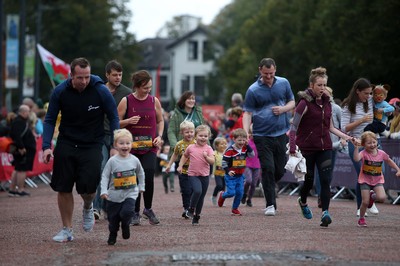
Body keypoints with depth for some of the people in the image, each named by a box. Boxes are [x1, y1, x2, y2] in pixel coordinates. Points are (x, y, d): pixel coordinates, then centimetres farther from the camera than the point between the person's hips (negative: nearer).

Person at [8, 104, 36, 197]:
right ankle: (20, 190, -2)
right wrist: (21, 147, -27)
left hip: (23, 149, 11)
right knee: (22, 170, -6)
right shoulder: (18, 122, -18)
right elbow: (17, 136, -26)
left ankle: (12, 189, 19)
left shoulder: (22, 121, 16)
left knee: (17, 169, 14)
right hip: (23, 150, -11)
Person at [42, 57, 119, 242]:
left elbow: (113, 118, -2)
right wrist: (46, 146, -10)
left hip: (92, 145, -2)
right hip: (66, 143, 2)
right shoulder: (60, 92, -9)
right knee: (63, 188, 0)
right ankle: (67, 230, 15)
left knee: (88, 188, -15)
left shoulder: (101, 91, -13)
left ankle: (88, 208, 21)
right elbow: (50, 120, 1)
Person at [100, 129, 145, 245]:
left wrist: (141, 186, 17)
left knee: (127, 212, -21)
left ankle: (125, 225, 12)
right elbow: (105, 176, -6)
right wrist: (103, 191, -16)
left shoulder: (134, 160, 0)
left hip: (130, 193, 0)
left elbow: (140, 173, 17)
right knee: (112, 217, 6)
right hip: (114, 195, 0)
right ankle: (112, 235, 30)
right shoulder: (112, 161, -7)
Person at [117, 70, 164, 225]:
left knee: (148, 177, -12)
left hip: (150, 147, 1)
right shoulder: (126, 101, -2)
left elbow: (160, 121, 17)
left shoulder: (154, 101, 5)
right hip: (131, 147, -1)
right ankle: (135, 213, 15)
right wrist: (128, 121, -16)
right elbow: (116, 123, 2)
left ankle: (148, 209, 9)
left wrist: (159, 136, 2)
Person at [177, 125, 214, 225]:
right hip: (193, 175, -2)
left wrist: (206, 157, -28)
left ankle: (196, 216, 22)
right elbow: (185, 156, 20)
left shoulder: (208, 149, -1)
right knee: (197, 191, -25)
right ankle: (191, 209, -3)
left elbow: (212, 161, -11)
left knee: (201, 197, 8)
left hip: (205, 175, 2)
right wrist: (180, 166, 13)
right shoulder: (191, 147, 1)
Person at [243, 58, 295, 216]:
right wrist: (245, 133, -17)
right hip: (262, 136, -3)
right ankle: (270, 205, -3)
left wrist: (283, 109, -7)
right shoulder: (253, 90, -3)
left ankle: (267, 186, 38)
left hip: (281, 133, 3)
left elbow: (292, 102, 16)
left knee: (280, 170, 7)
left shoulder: (284, 83, 7)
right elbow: (247, 113, -3)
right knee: (268, 169, -9)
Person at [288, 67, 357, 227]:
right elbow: (294, 127, -13)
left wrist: (346, 137, 8)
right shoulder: (304, 103, -10)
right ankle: (303, 201, 38)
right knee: (309, 181, 6)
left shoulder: (327, 103, 9)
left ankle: (325, 213, -12)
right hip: (307, 148, -4)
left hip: (324, 148, 4)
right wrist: (292, 148, -22)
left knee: (326, 180, -9)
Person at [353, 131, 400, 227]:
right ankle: (361, 219, 21)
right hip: (365, 180, -2)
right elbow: (356, 159, -38)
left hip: (378, 180, 2)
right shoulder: (364, 153, -16)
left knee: (382, 198, -20)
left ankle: (372, 196, 17)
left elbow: (389, 161, 13)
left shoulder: (381, 153, -6)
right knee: (365, 202, -7)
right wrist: (356, 147, -45)